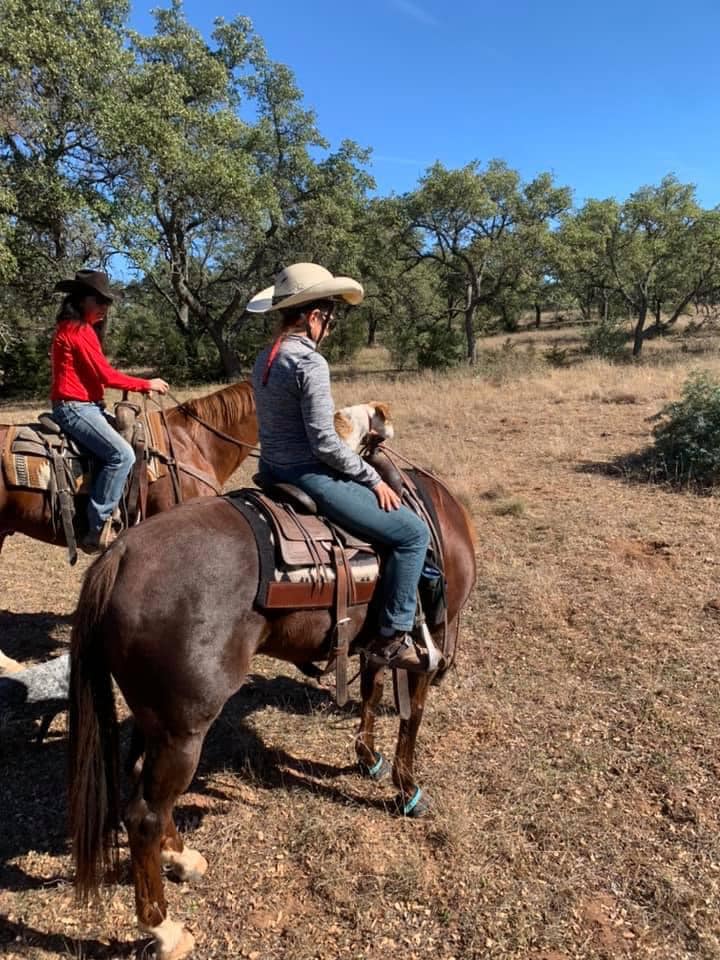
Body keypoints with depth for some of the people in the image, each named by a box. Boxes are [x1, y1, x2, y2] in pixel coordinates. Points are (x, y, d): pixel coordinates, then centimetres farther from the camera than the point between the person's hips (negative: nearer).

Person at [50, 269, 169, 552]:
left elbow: (99, 375, 15)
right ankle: (97, 528, -20)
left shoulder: (81, 329, 18)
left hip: (86, 406, 11)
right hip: (74, 408, -11)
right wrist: (147, 384, -5)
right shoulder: (77, 330, -13)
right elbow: (107, 376, -16)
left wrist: (137, 387, 4)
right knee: (122, 454, -26)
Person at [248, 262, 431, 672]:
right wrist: (373, 478, -9)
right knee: (414, 532, -2)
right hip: (309, 478, -10)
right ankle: (393, 638, 2)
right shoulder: (310, 362, -19)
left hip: (274, 470, 11)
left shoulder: (266, 358, 9)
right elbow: (325, 443, -22)